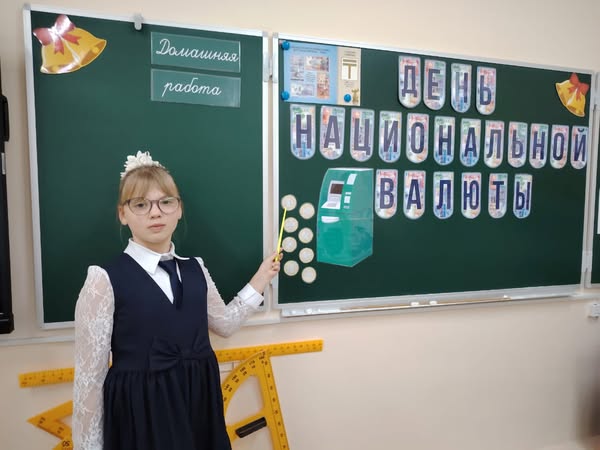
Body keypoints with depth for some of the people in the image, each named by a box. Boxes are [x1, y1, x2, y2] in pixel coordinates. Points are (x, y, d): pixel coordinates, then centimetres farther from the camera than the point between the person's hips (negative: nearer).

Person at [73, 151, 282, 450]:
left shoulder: (195, 270, 1)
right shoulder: (105, 281, -15)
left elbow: (224, 323, 15)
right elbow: (89, 377, -11)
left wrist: (261, 278, 13)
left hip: (198, 405, 5)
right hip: (140, 414, -4)